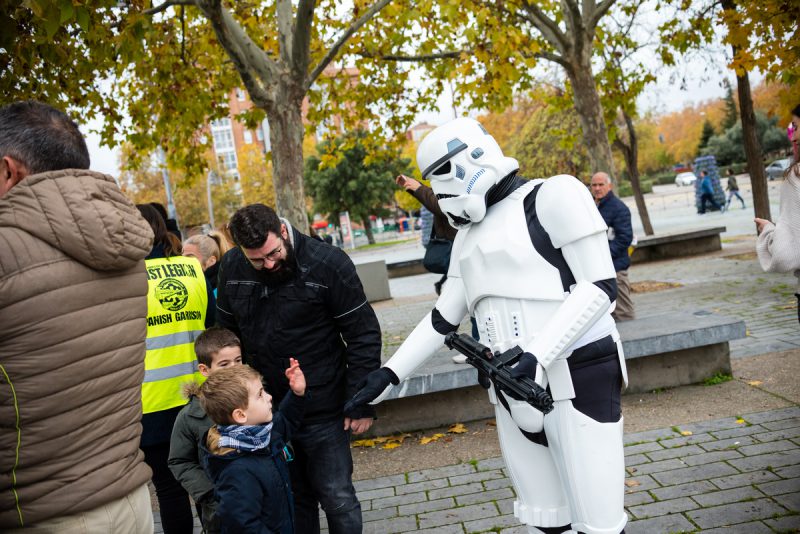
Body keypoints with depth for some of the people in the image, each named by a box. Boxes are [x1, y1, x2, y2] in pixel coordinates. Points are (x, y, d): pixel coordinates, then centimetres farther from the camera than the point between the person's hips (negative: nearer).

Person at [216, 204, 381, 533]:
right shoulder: (231, 268, -3)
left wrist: (361, 404, -11)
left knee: (336, 497, 6)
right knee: (292, 497, 18)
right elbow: (226, 333, 11)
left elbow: (363, 336, -12)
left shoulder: (329, 264, -17)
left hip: (322, 411, -4)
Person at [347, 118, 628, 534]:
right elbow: (443, 317, 17)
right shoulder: (470, 233, 16)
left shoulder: (552, 196, -6)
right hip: (513, 391, 7)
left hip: (577, 377, -6)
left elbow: (600, 288, -12)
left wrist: (538, 354, -22)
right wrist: (390, 374, 10)